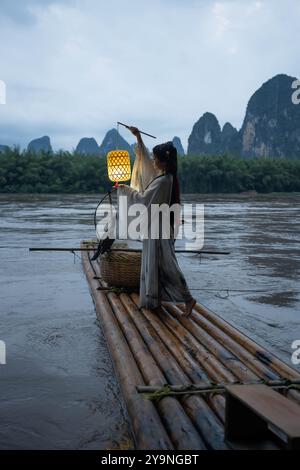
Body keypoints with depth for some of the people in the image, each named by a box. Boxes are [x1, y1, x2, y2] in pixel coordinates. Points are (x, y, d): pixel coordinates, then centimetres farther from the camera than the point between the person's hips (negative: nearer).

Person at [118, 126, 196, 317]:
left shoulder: (163, 181, -22)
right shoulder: (163, 174, 6)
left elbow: (143, 199, -16)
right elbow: (145, 159, 19)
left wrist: (125, 189, -3)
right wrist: (138, 137, 18)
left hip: (160, 228, -10)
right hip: (155, 226, 10)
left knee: (166, 265, -5)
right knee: (154, 264, 15)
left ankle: (188, 298, -1)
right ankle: (154, 299, 24)